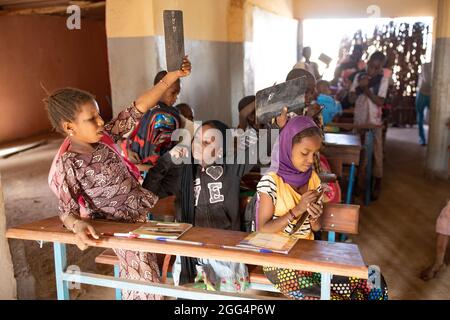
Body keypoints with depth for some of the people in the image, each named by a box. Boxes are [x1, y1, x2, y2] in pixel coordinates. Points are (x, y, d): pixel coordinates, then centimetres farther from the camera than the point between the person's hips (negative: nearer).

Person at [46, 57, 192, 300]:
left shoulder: (104, 136, -3)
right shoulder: (67, 166, -20)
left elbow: (136, 111, -6)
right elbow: (67, 211, -16)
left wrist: (171, 77, -11)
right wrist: (78, 225, -40)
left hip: (144, 207, 7)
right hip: (123, 227, -7)